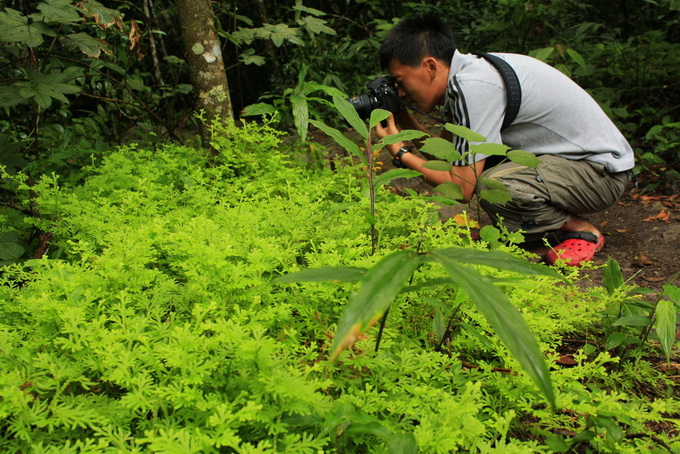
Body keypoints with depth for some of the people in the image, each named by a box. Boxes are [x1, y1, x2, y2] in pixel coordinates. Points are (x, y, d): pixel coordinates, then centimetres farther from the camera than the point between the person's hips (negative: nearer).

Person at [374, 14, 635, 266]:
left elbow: (462, 188, -25)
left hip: (603, 170, -9)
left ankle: (584, 232, -3)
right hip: (567, 155, 9)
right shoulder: (464, 74, 0)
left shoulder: (472, 86, -27)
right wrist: (402, 117, -3)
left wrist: (400, 152, -16)